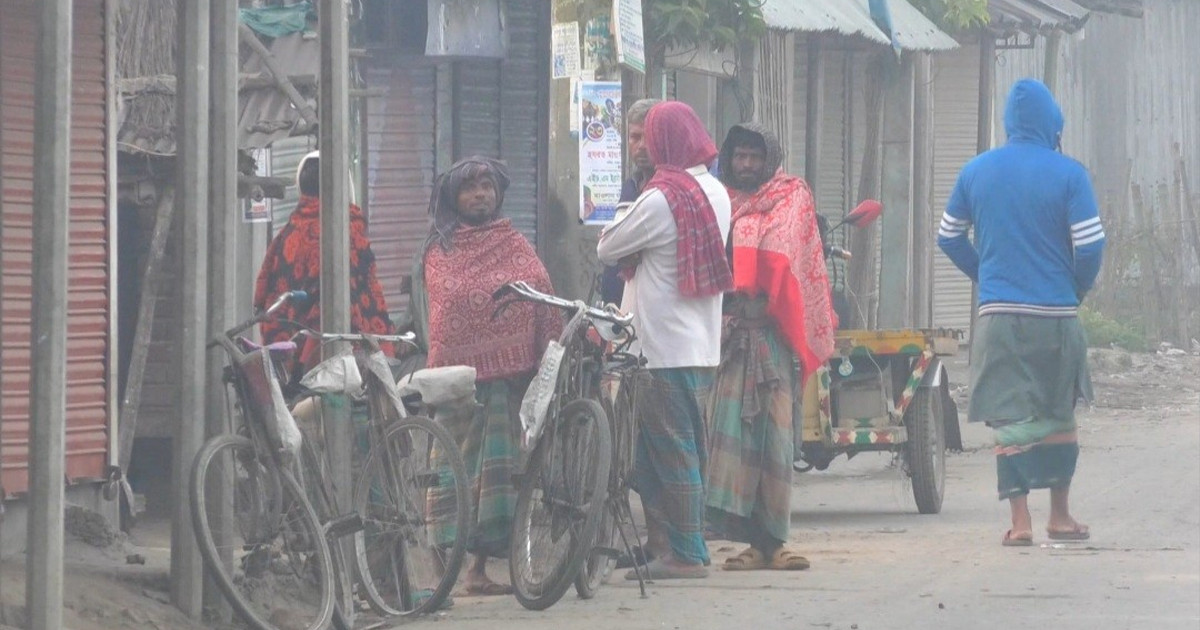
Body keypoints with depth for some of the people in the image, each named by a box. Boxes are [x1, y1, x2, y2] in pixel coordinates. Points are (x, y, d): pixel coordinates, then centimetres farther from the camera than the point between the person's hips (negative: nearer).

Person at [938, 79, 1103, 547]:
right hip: (1055, 314, -1)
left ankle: (1020, 521, -4)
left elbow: (948, 236, 12)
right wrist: (1078, 289, 8)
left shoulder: (976, 171, 4)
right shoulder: (1067, 174, -6)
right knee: (1059, 415, 14)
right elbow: (1090, 244, -10)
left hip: (997, 314, 1)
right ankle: (1059, 516, 19)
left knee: (1010, 419, 3)